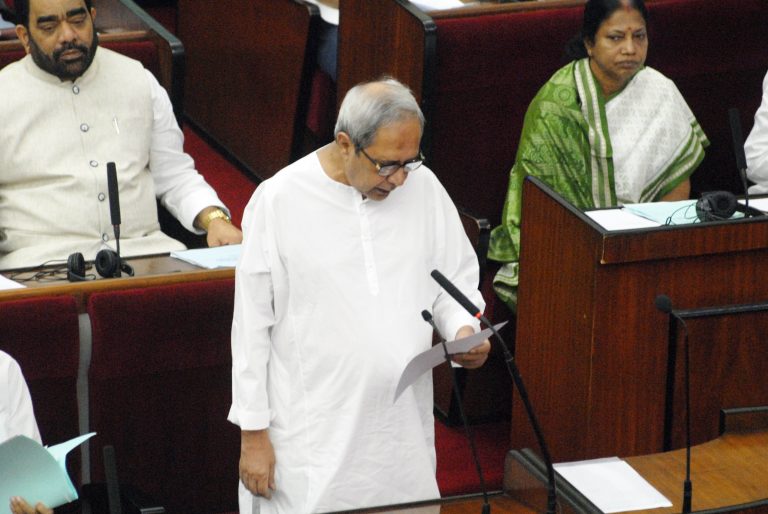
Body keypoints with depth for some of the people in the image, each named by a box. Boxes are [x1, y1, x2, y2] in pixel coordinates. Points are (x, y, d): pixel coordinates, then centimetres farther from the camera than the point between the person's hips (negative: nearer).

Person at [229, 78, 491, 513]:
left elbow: (457, 280, 16)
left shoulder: (424, 187, 2)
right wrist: (253, 433, -4)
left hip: (403, 431, 4)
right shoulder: (279, 200, -9)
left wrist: (464, 329, -6)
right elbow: (252, 325, -4)